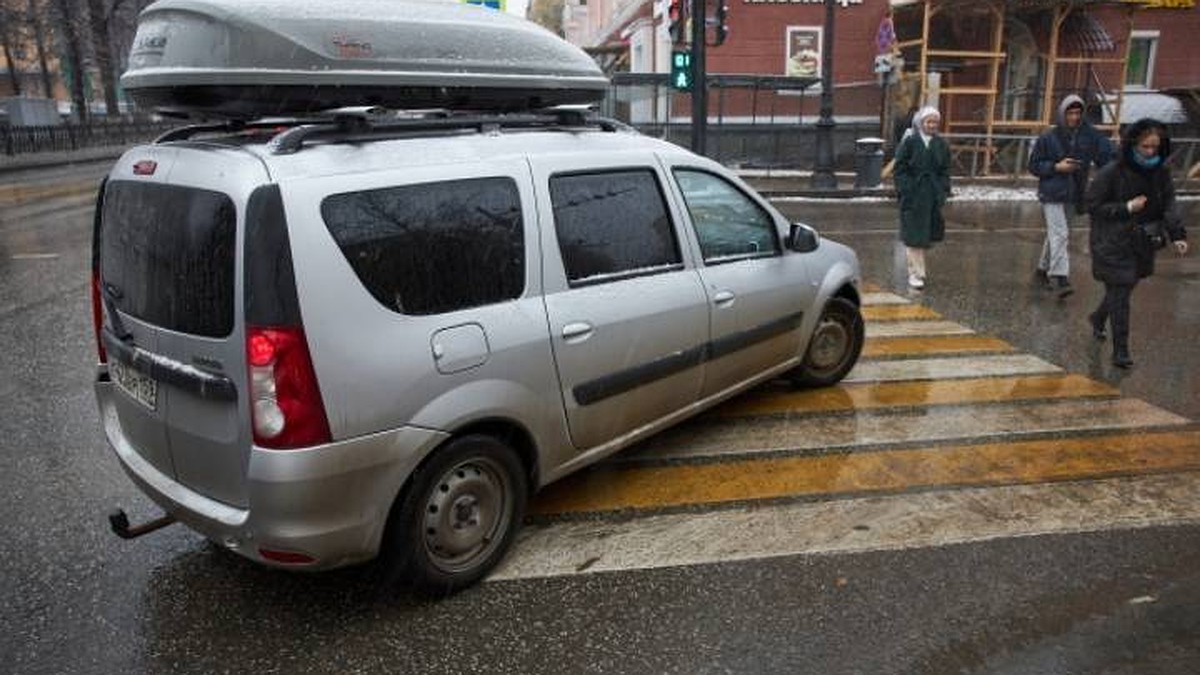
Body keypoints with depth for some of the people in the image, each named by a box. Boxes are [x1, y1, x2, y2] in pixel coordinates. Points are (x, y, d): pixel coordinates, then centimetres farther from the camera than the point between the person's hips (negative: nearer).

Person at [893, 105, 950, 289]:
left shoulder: (941, 144, 8)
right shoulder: (909, 142, -4)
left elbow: (945, 171, 11)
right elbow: (899, 169, -6)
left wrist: (944, 192, 2)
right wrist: (905, 190, -14)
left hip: (933, 195, 4)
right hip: (913, 195, -4)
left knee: (928, 234, 10)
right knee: (914, 235, -3)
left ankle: (918, 268, 27)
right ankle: (915, 273, 3)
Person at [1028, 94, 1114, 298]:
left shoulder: (1090, 135, 0)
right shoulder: (1048, 138, -7)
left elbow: (1107, 157, 0)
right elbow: (1034, 165, -2)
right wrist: (1056, 167, -15)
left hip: (1074, 194, 5)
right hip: (1052, 194, -4)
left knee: (1057, 234, 16)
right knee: (1059, 234, -14)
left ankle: (1044, 269, 33)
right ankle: (1059, 277, -16)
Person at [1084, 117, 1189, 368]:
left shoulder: (1161, 173, 3)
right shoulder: (1111, 173, -14)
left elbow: (1169, 206, 1)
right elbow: (1092, 205, -10)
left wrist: (1177, 235, -12)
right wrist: (1126, 208, -20)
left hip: (1142, 245, 6)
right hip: (1112, 246, -6)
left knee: (1123, 290, 17)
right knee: (1119, 296, -7)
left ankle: (1098, 318, 47)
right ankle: (1120, 351, -1)